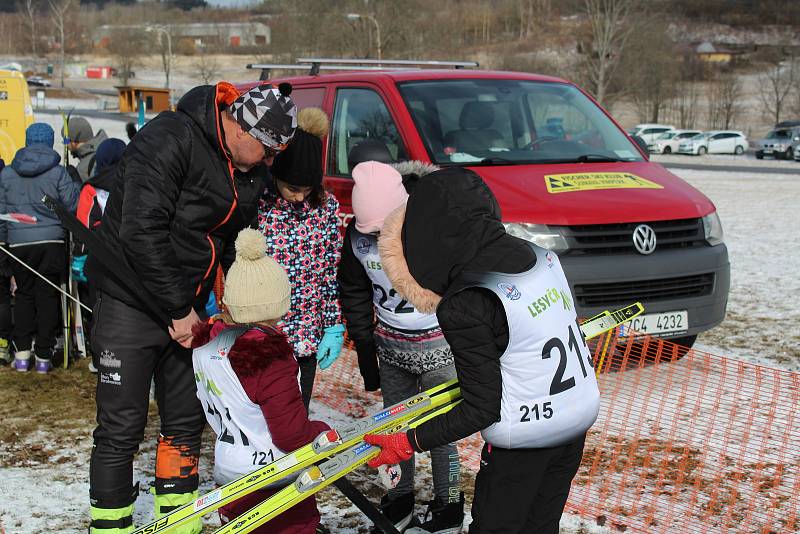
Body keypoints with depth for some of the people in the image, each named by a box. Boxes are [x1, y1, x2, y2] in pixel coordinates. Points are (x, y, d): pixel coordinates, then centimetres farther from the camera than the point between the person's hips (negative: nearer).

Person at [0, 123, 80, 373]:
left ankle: (22, 353, 11)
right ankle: (43, 356, 6)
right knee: (48, 296, 5)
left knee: (24, 294, 15)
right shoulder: (58, 172, -4)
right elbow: (74, 206, -4)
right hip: (52, 241, -2)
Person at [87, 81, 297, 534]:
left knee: (187, 421, 12)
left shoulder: (253, 168, 3)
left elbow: (238, 241, 14)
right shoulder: (169, 140, -21)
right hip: (133, 300, -7)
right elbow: (142, 233, -26)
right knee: (121, 429, -3)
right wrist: (178, 310, -21)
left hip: (187, 306, 7)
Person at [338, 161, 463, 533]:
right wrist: (366, 355, 9)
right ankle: (400, 501, 33)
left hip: (438, 345, -4)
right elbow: (354, 296, 5)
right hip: (390, 346, 4)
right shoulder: (357, 233, -9)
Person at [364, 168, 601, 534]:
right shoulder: (539, 255, -2)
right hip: (581, 418, 7)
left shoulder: (465, 304, -22)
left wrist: (410, 443, -10)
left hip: (525, 437, -7)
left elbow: (482, 410, -18)